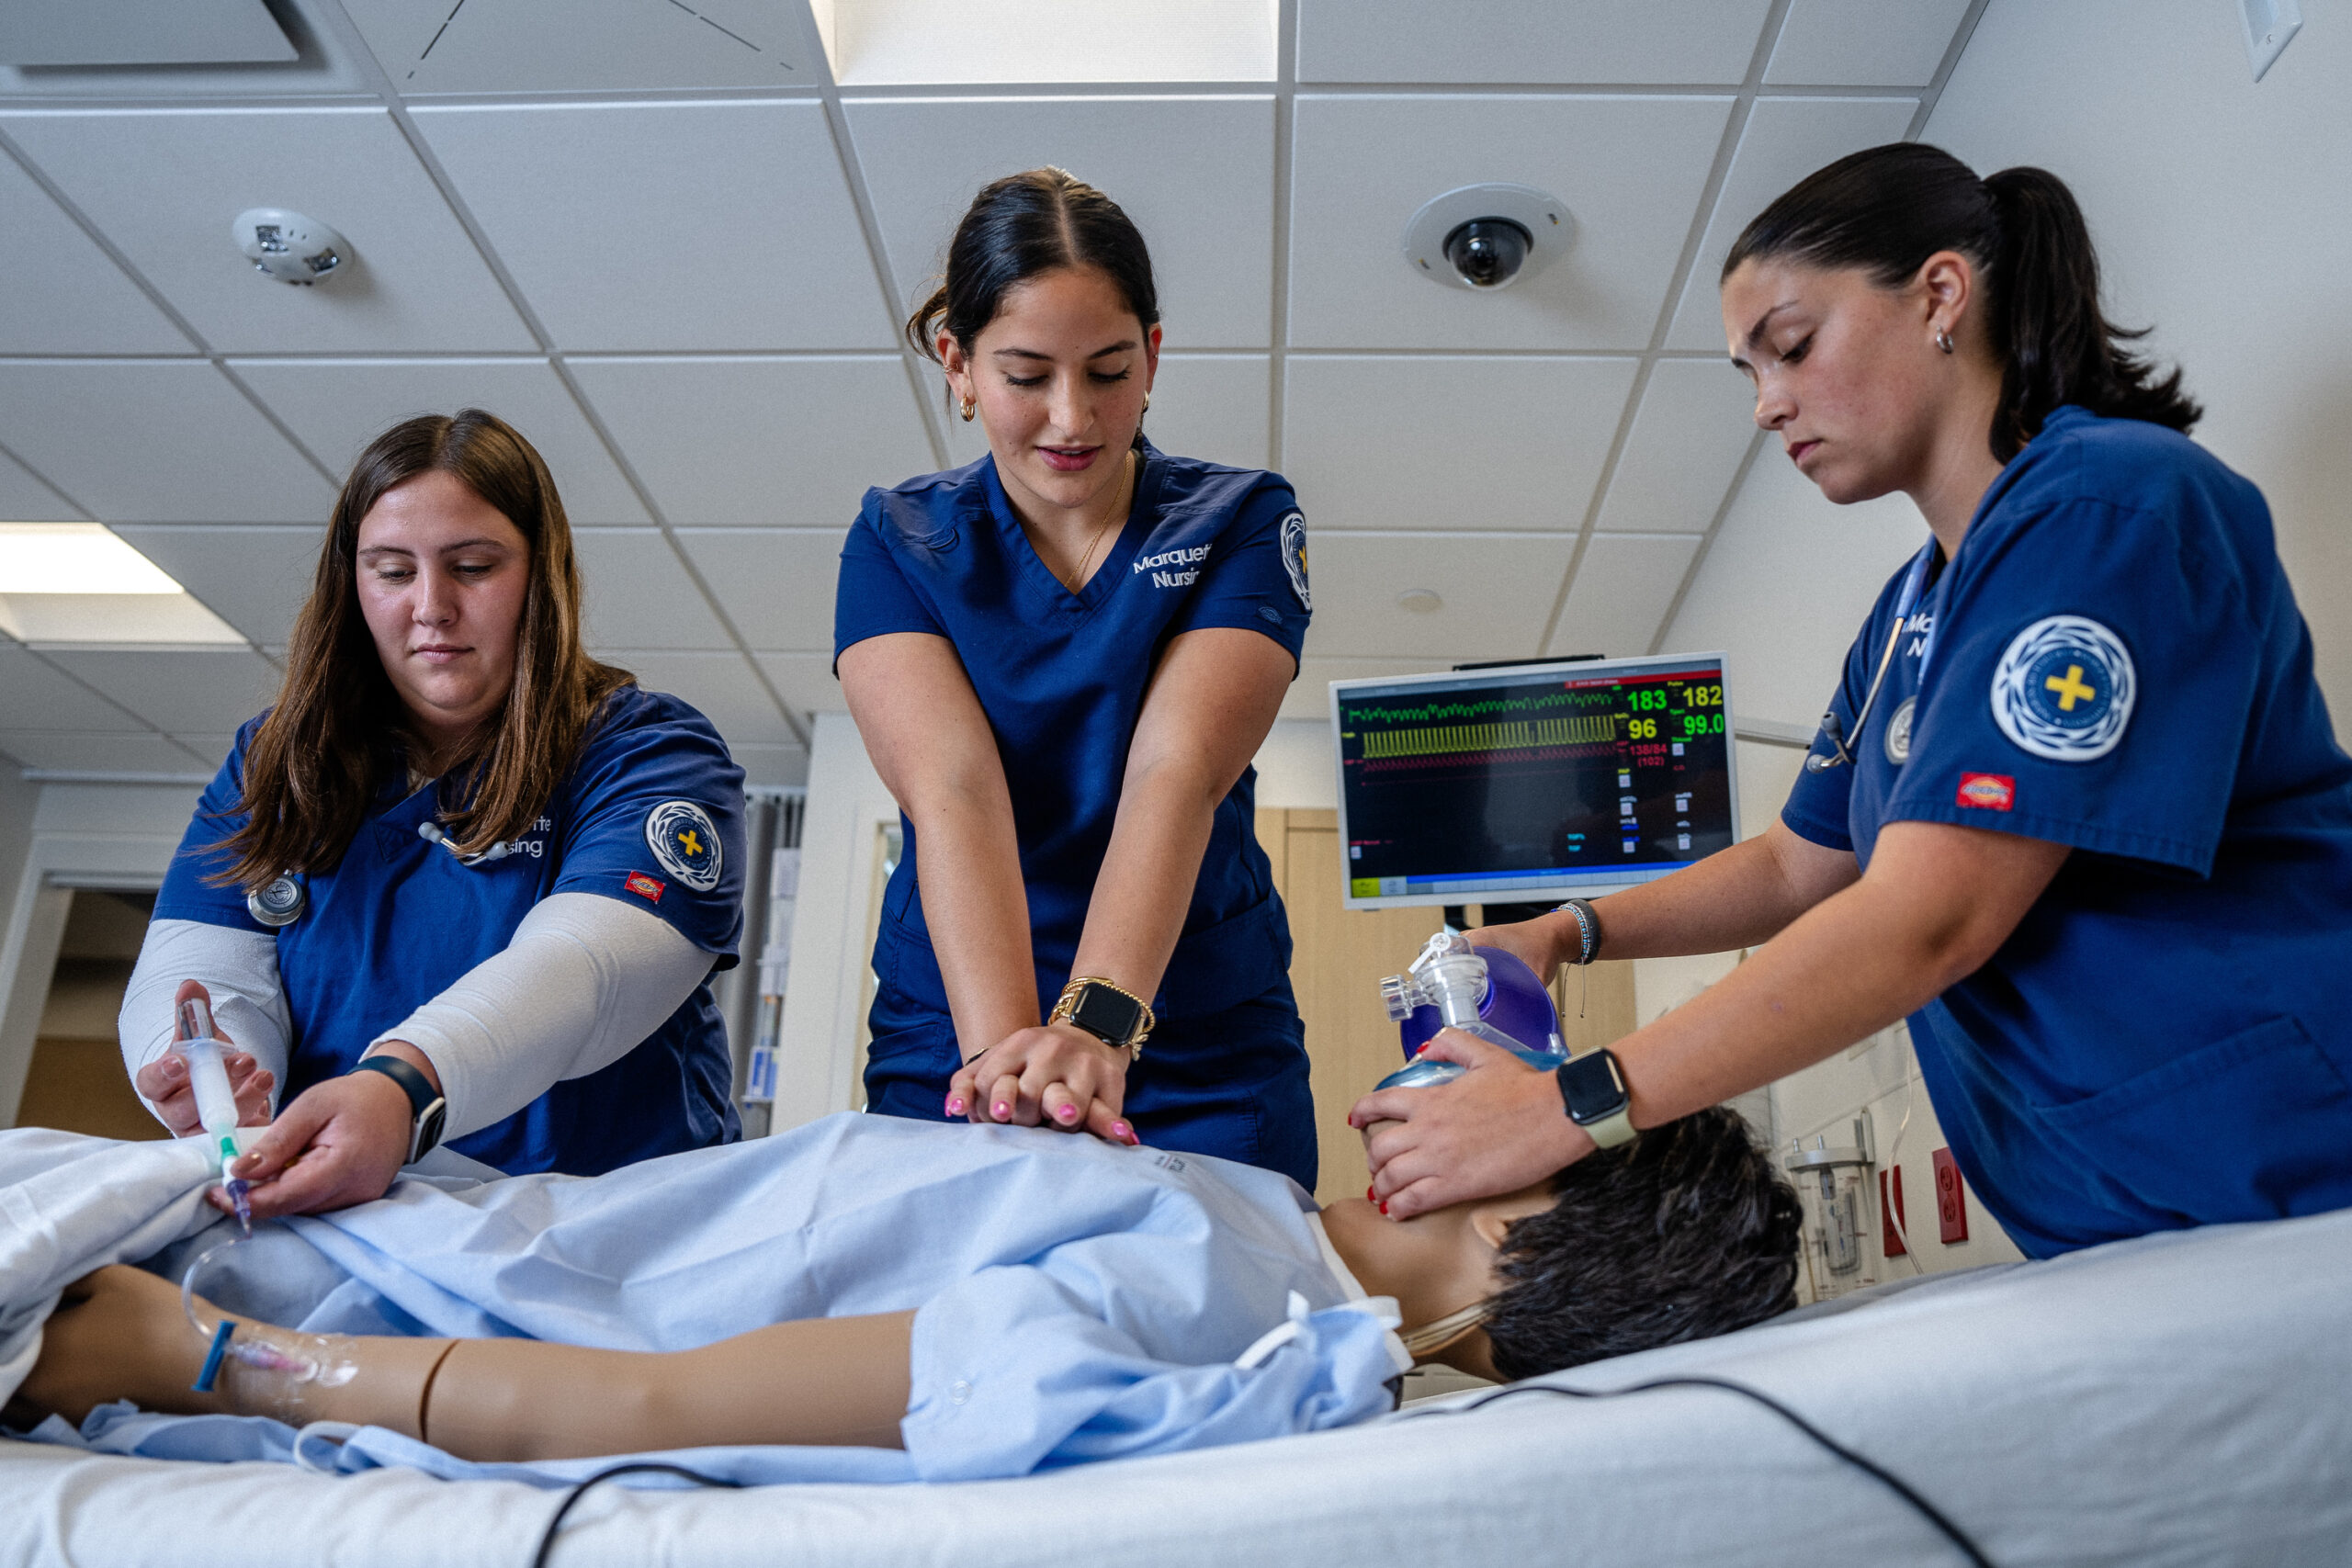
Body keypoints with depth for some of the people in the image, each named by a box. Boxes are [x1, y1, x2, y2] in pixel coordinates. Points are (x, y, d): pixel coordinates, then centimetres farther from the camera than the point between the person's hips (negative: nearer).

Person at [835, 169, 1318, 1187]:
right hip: (951, 1046, 1)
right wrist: (1003, 1040, -31)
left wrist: (1097, 1023, -32)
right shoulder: (898, 541, 1)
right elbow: (949, 790, -16)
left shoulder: (1241, 523, -1)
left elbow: (1177, 773, -17)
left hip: (1206, 1063, 0)